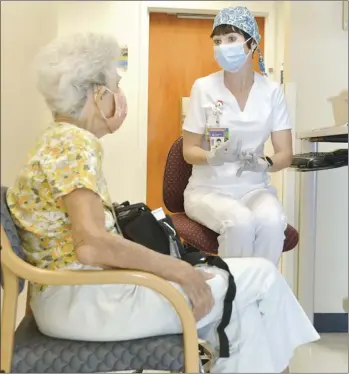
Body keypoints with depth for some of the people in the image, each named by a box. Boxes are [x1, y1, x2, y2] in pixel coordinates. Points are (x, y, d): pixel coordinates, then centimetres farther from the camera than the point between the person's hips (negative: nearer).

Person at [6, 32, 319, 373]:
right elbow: (92, 244, -28)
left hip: (81, 290, 9)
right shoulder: (75, 143, -16)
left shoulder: (60, 140, 13)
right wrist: (176, 269, -19)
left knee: (240, 308, 8)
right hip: (80, 299, -9)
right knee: (260, 276, -5)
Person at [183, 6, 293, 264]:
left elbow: (286, 154, -2)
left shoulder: (271, 91, -1)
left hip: (255, 188, 2)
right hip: (209, 188, -2)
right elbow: (189, 151, -2)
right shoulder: (204, 87, -6)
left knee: (272, 221, -30)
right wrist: (213, 156, -24)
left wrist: (263, 164, -24)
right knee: (240, 222, -32)